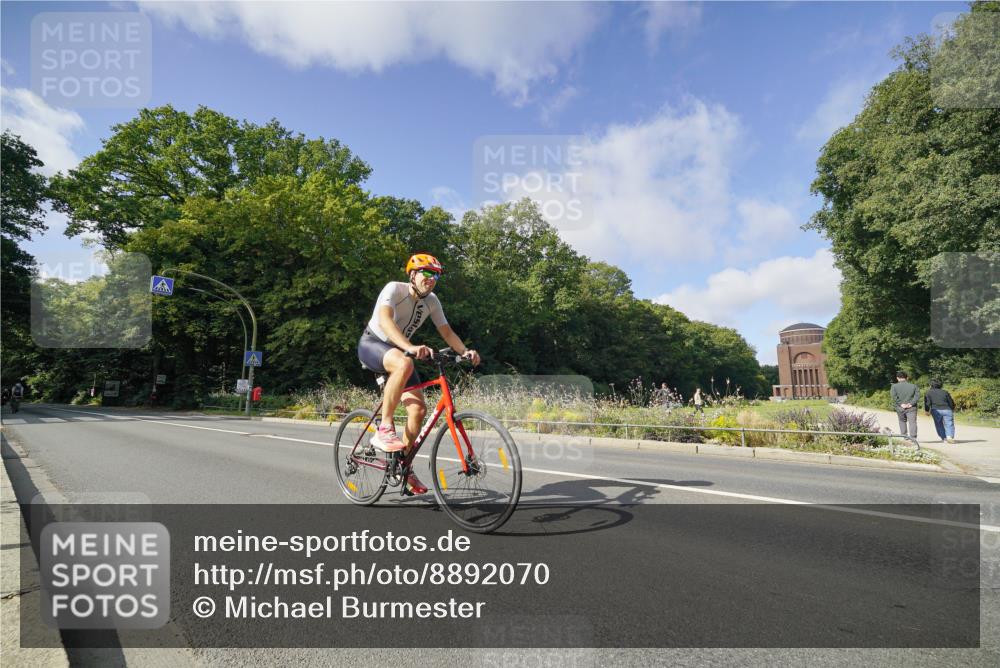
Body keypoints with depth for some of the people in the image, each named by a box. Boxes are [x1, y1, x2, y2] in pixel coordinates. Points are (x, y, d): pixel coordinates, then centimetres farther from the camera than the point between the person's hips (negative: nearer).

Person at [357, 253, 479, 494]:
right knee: (404, 364, -41)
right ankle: (384, 430, -29)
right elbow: (385, 321, -38)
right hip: (372, 344, -6)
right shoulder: (394, 289, -21)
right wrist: (411, 347, -53)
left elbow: (447, 332, -2)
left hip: (399, 350, 6)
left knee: (419, 409, -9)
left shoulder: (432, 301, -3)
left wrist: (465, 352, -22)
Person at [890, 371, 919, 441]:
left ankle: (904, 436, 19)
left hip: (900, 408, 0)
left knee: (902, 421, 19)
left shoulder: (894, 386, -2)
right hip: (911, 408, 0)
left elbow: (894, 396, -14)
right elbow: (917, 396, -6)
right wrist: (911, 403, -8)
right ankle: (913, 438, -10)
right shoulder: (913, 386, 3)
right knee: (912, 422, -2)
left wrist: (901, 404, -10)